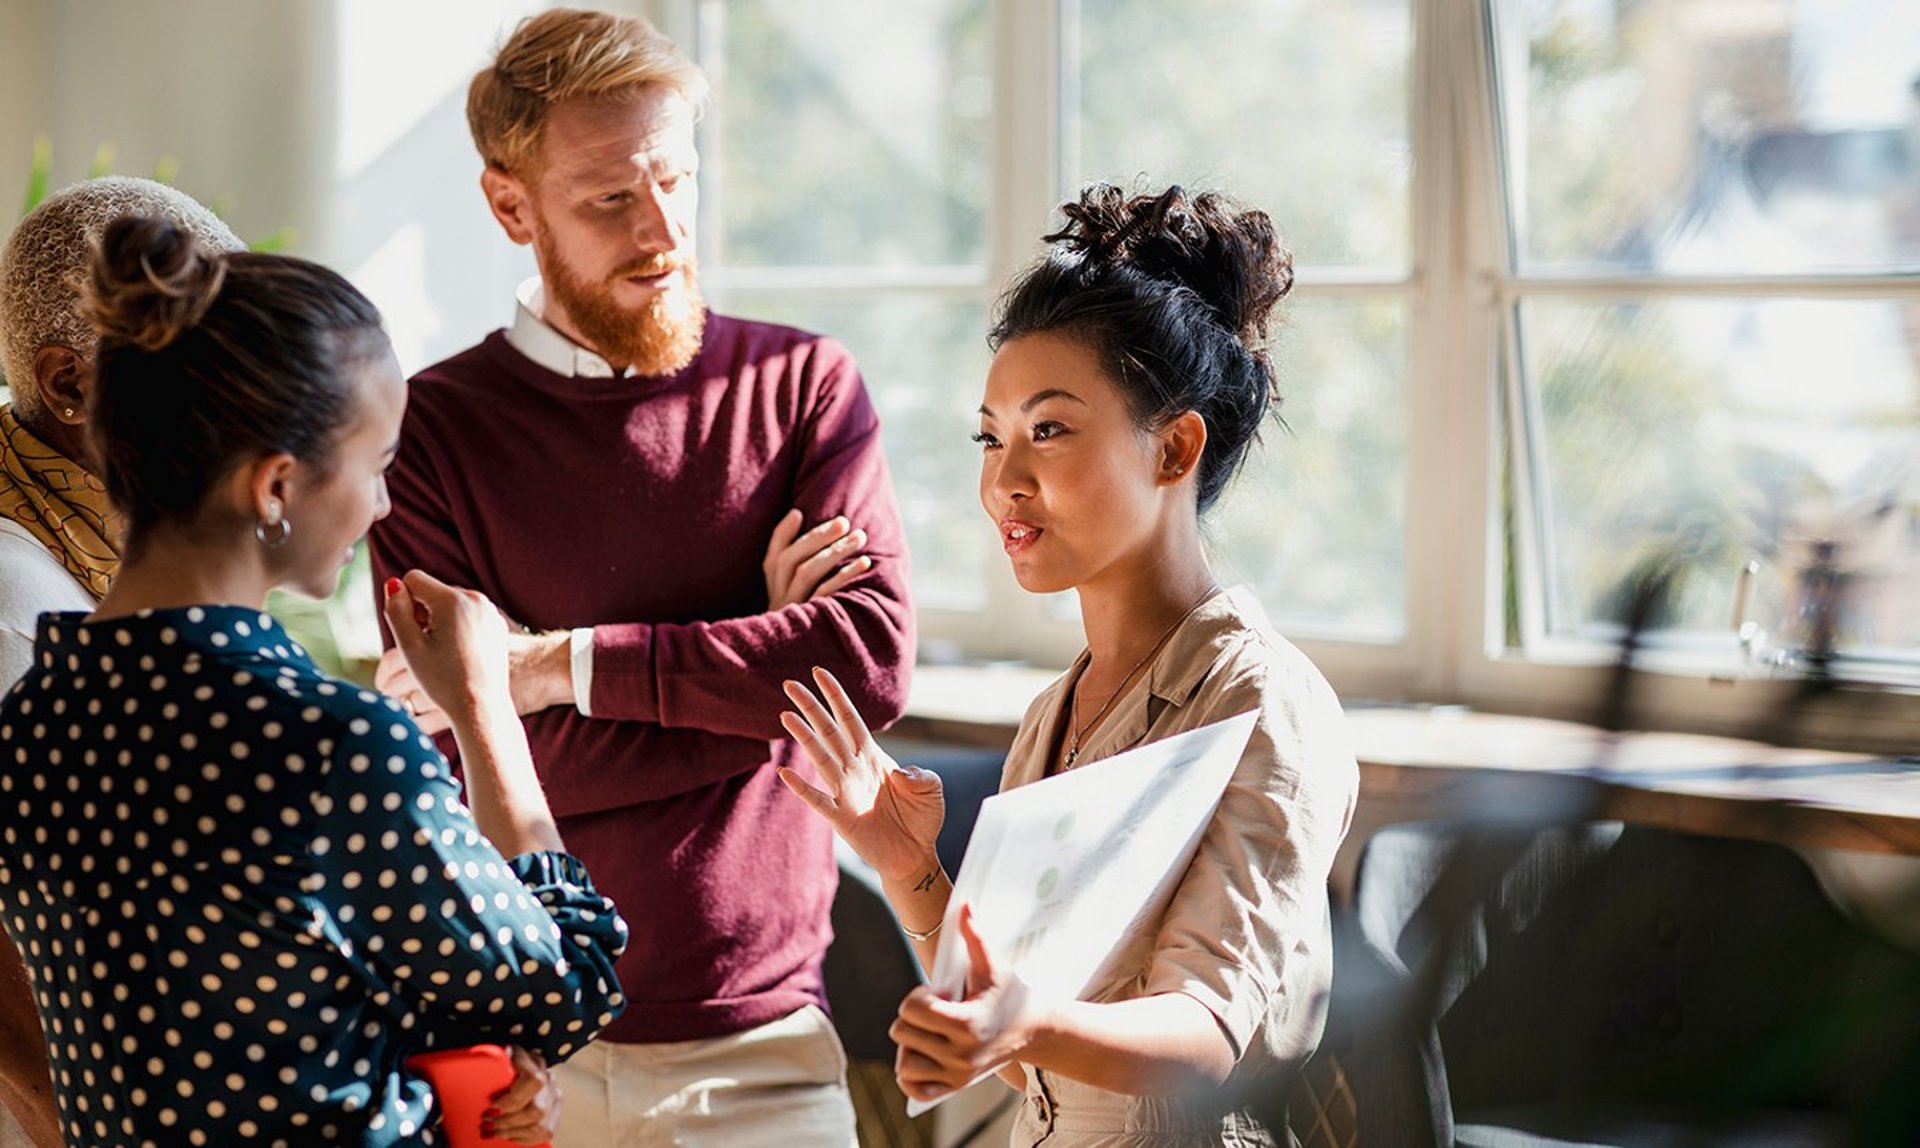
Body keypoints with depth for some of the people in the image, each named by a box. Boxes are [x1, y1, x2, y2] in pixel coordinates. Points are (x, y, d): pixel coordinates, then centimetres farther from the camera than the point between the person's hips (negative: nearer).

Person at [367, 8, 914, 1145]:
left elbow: (875, 661, -12)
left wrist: (564, 664, -14)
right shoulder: (435, 429, -2)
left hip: (760, 1030, 1)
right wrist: (758, 656, -10)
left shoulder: (805, 386, 3)